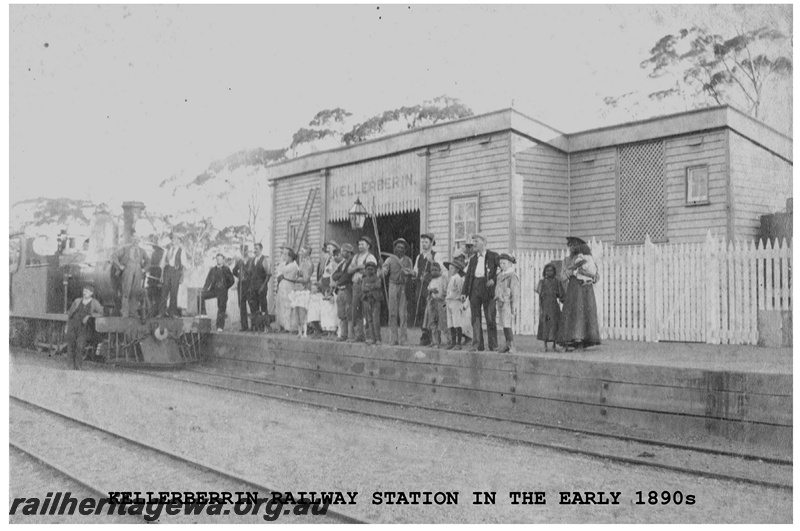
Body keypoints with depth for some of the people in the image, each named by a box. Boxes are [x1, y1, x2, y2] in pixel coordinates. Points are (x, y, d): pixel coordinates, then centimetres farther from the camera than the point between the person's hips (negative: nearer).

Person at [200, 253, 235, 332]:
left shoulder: (226, 269, 4)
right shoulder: (212, 269, 13)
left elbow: (232, 281, 3)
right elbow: (208, 280, 9)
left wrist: (225, 288, 1)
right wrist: (204, 289, -3)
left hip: (222, 292, -3)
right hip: (213, 290, 3)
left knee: (221, 309, -6)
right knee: (201, 296, -19)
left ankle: (220, 327, -5)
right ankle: (203, 314, -10)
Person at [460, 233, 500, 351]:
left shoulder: (493, 256, 6)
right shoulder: (473, 259, 19)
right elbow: (468, 276, 16)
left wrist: (494, 279, -14)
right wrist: (464, 292, 8)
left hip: (487, 288, -4)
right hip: (474, 287, 4)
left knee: (490, 318, -2)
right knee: (475, 317, 2)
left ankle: (493, 345, 3)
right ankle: (477, 344, 5)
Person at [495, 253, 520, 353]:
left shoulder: (512, 276, -11)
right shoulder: (501, 275, 14)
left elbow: (515, 292, -14)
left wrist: (514, 306, -17)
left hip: (508, 303, -8)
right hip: (501, 302, 8)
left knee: (507, 324, -13)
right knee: (503, 324, 10)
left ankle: (512, 347, -11)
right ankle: (507, 345, 18)